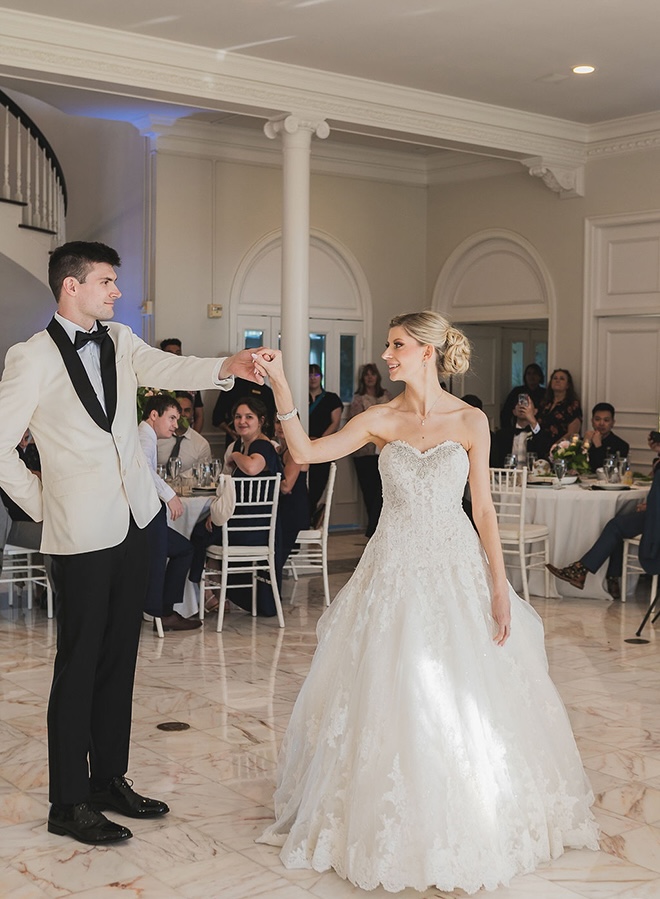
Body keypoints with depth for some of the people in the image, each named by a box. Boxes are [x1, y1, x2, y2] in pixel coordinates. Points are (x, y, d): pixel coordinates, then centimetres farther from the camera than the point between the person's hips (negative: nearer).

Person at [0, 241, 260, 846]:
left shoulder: (120, 342, 9)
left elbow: (166, 370, -7)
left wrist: (227, 366, -23)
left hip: (133, 522, 6)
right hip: (82, 532, -6)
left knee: (120, 658, 14)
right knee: (79, 666, 0)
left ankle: (110, 779, 27)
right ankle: (69, 804, 11)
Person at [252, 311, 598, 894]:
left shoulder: (470, 421, -1)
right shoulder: (380, 419, 2)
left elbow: (484, 507, 0)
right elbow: (306, 451, -7)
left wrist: (499, 586, -5)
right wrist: (281, 387, -15)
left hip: (456, 568, -1)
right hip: (395, 571, 1)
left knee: (464, 703, 2)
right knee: (391, 700, 2)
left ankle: (466, 824, 22)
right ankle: (398, 827, 20)